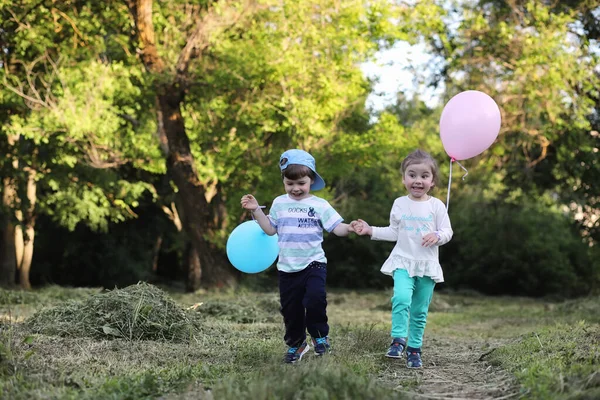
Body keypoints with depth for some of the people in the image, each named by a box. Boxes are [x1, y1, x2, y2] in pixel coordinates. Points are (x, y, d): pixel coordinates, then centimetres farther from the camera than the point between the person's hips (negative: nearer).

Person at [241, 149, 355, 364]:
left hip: (313, 263, -3)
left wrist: (349, 228, -30)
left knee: (315, 298, -23)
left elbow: (336, 227, -9)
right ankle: (295, 344, 27)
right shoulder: (279, 204, 6)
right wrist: (256, 210, 3)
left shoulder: (319, 205, -4)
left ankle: (320, 336, 1)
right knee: (290, 308, 7)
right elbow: (270, 229, 11)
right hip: (287, 266, 3)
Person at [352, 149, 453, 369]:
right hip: (403, 262, 0)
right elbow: (393, 232, 12)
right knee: (401, 298, -25)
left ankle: (414, 348, 15)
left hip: (427, 264, 0)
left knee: (419, 311, 6)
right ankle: (398, 340, -21)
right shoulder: (399, 204, 4)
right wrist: (371, 230, 3)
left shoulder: (436, 206, -1)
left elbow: (447, 231, 1)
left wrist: (437, 236, -20)